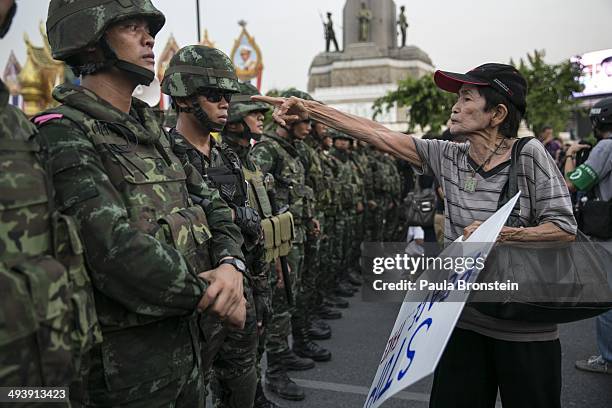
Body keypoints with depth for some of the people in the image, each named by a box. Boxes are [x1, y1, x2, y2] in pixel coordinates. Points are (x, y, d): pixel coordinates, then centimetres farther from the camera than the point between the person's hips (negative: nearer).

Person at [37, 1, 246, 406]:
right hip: (122, 359, -7)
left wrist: (229, 263, -13)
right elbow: (116, 249, -27)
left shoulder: (152, 132, 11)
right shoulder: (63, 135, -16)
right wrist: (210, 296, -16)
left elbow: (213, 205, 7)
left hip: (184, 338, 8)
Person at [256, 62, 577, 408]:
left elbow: (565, 230, -10)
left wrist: (498, 234, -22)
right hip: (463, 318, 4)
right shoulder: (448, 158, 2)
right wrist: (310, 110, -1)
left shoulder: (529, 156, -9)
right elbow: (377, 134, 0)